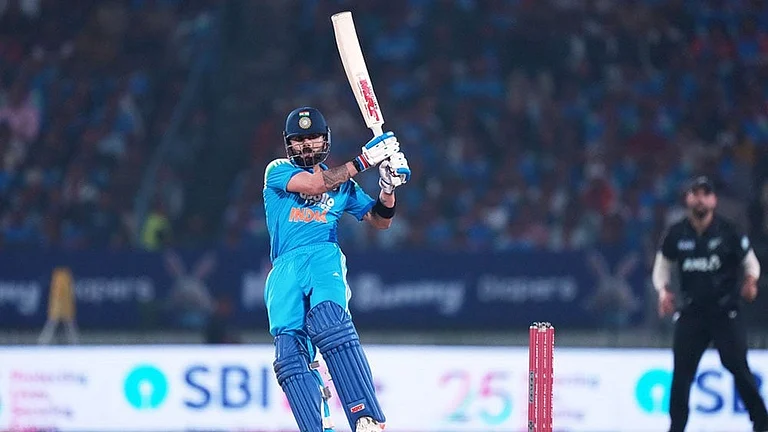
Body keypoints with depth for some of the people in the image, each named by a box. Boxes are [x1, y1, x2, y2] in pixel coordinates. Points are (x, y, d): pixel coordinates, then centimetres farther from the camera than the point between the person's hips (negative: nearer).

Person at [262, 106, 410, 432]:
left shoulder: (343, 184, 25)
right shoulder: (277, 172, 15)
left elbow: (379, 221, 24)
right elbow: (313, 185, -4)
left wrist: (389, 186, 5)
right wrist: (363, 160, -5)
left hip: (326, 259, -1)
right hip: (286, 269, 1)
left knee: (328, 324, -31)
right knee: (290, 350, -18)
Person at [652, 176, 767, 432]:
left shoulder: (728, 232, -5)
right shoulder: (676, 235, 2)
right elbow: (662, 265, 14)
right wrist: (663, 291, -3)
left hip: (726, 312, -3)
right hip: (691, 312, 3)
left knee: (738, 367, -11)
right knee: (682, 372, -2)